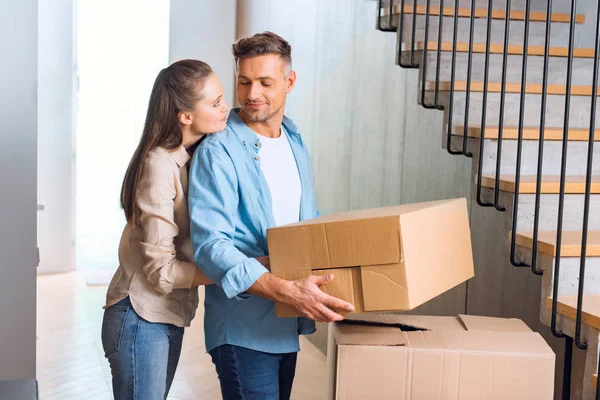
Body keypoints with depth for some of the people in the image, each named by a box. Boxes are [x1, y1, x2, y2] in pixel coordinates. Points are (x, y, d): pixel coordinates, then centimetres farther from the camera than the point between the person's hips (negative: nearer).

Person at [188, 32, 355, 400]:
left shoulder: (294, 141, 9)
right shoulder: (219, 152, -15)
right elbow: (211, 245, -24)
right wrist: (288, 291, -33)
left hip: (287, 325, 7)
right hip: (244, 327, -7)